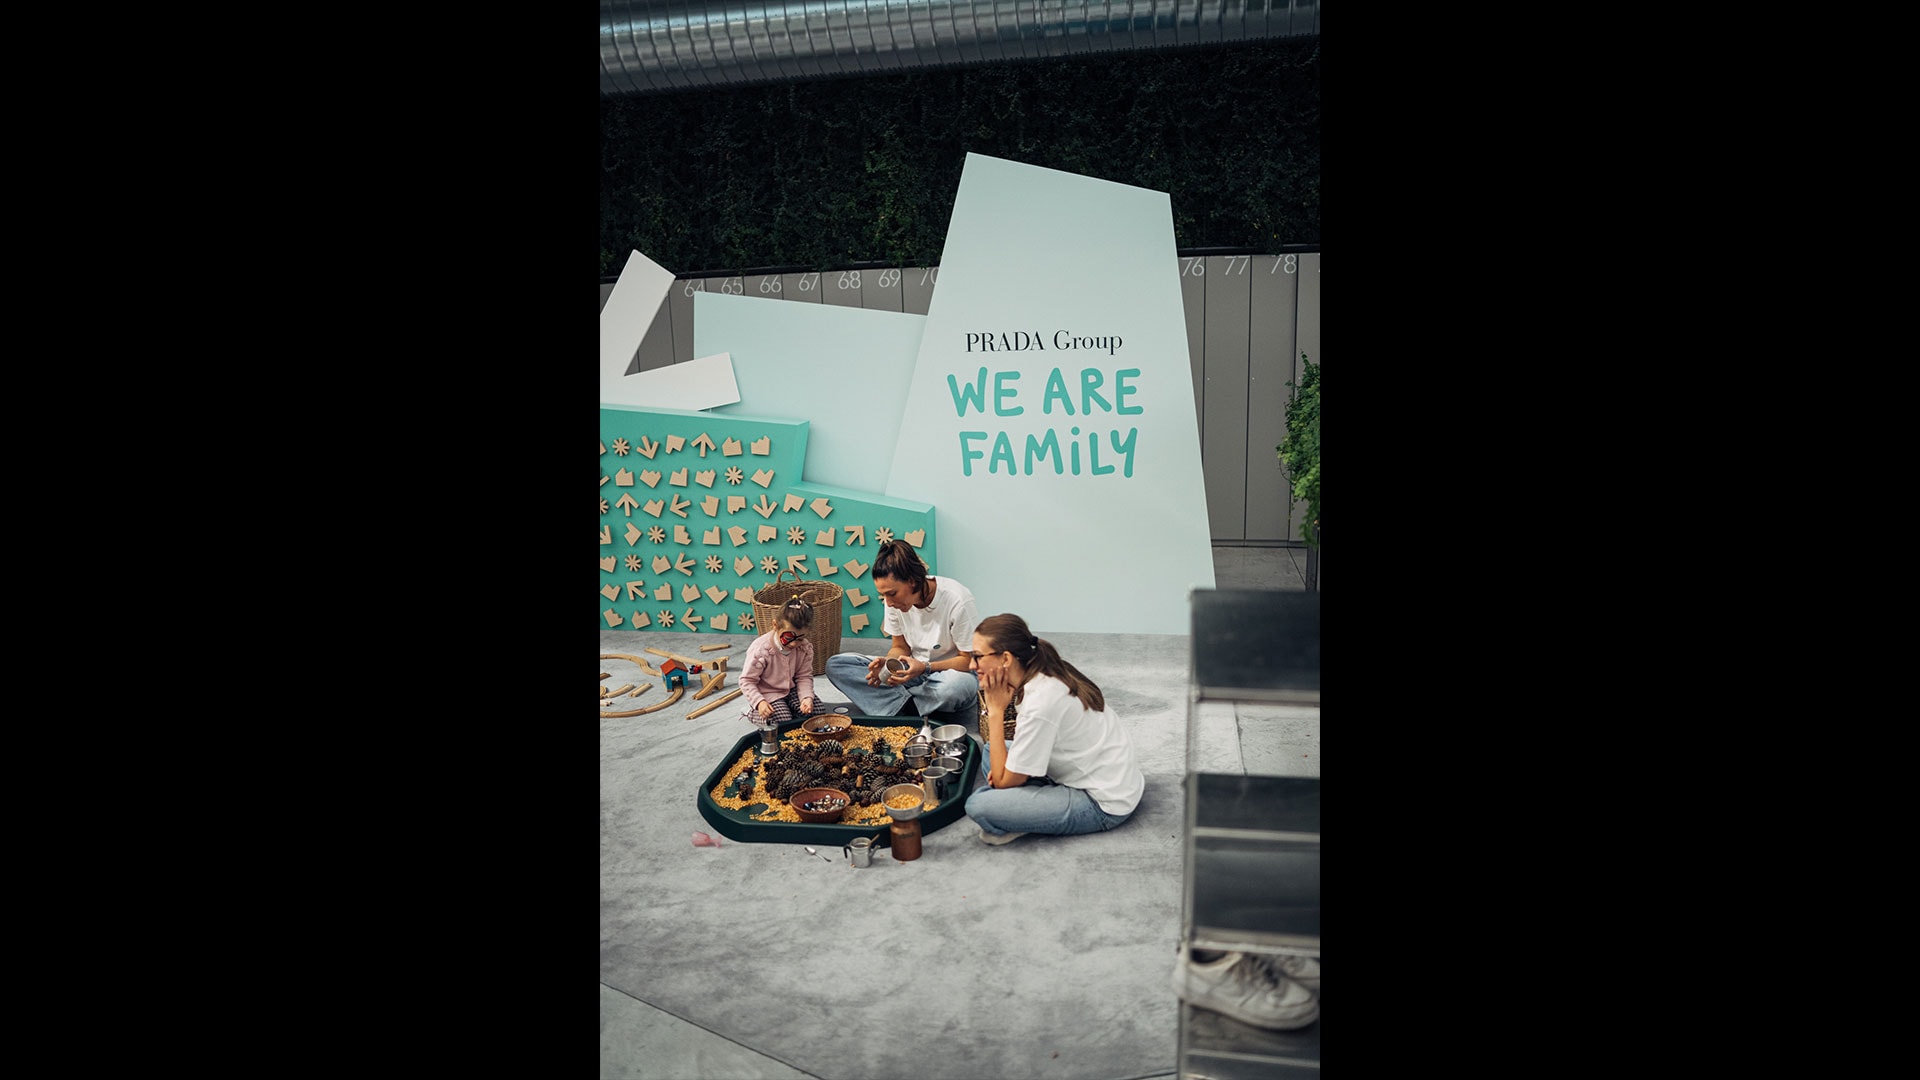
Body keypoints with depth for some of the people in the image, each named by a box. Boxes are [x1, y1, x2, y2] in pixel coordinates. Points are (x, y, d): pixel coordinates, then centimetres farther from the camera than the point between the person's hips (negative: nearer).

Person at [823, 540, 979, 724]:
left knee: (959, 685, -44)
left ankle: (896, 705, -15)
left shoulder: (957, 601, -23)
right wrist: (886, 663, -18)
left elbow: (969, 660, -16)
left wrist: (925, 667, -29)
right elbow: (901, 648, 5)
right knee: (835, 664, -10)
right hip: (915, 670, 5)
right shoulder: (895, 599, -7)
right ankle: (907, 706, -19)